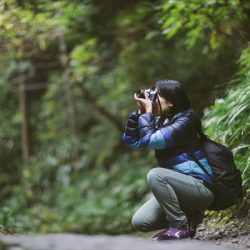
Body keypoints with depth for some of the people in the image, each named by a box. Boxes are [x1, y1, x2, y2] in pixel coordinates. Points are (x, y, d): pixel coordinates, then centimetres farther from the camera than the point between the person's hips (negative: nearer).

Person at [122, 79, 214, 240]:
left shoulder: (184, 121, -16)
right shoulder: (160, 121, 7)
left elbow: (150, 140, -25)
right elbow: (131, 140, 5)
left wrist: (147, 112, -14)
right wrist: (140, 112, -3)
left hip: (200, 188, -8)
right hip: (179, 186, 8)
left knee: (156, 175, -32)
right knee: (139, 222, -7)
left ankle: (181, 227, -19)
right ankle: (188, 215, 10)